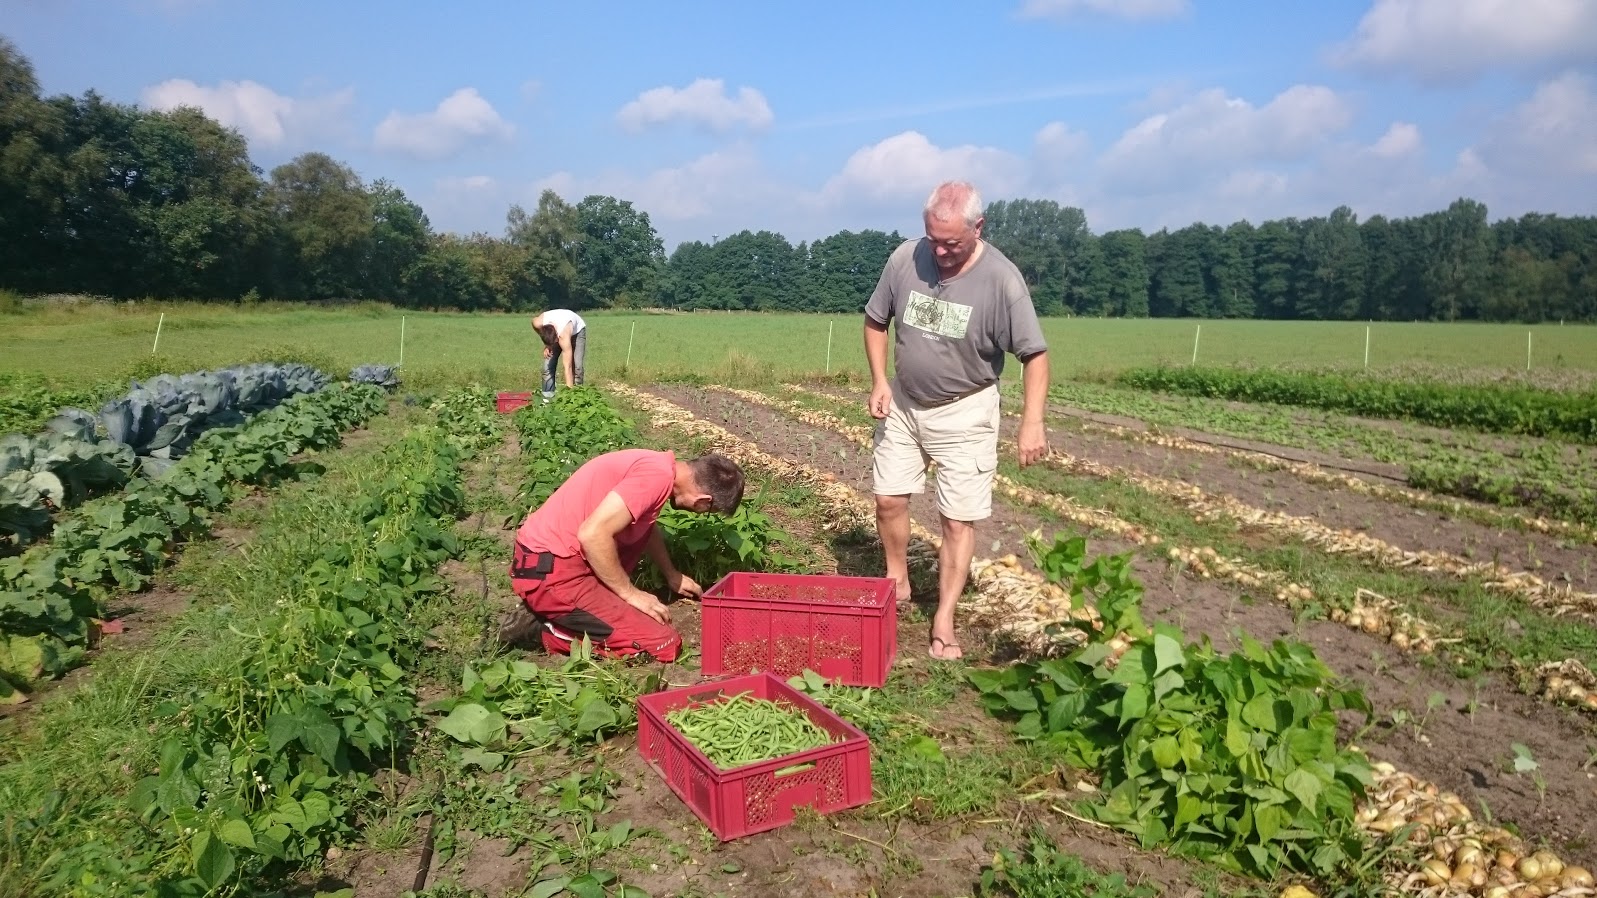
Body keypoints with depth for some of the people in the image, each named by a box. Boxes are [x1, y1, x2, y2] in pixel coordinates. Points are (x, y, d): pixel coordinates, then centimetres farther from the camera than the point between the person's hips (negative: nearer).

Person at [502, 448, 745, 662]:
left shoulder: (655, 464, 12)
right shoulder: (658, 476, -17)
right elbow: (592, 534, -25)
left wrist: (672, 575, 41)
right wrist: (631, 593, -13)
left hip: (546, 556, 9)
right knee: (664, 644, -9)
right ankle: (552, 629, -2)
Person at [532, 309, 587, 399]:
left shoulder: (563, 335, -45)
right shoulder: (537, 323, -36)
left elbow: (567, 367, -46)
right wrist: (546, 346, -17)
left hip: (577, 330, -4)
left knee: (576, 366, -21)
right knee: (548, 366, -10)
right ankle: (548, 398, -4)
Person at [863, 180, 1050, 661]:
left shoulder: (1001, 278, -21)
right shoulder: (905, 257, -11)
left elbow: (1034, 354, -16)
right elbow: (875, 321, 4)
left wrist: (1031, 422, -26)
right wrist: (879, 382, -7)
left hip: (964, 412, -3)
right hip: (903, 403, 4)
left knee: (958, 519, -1)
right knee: (888, 498, 9)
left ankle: (944, 621, 10)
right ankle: (897, 583, 32)